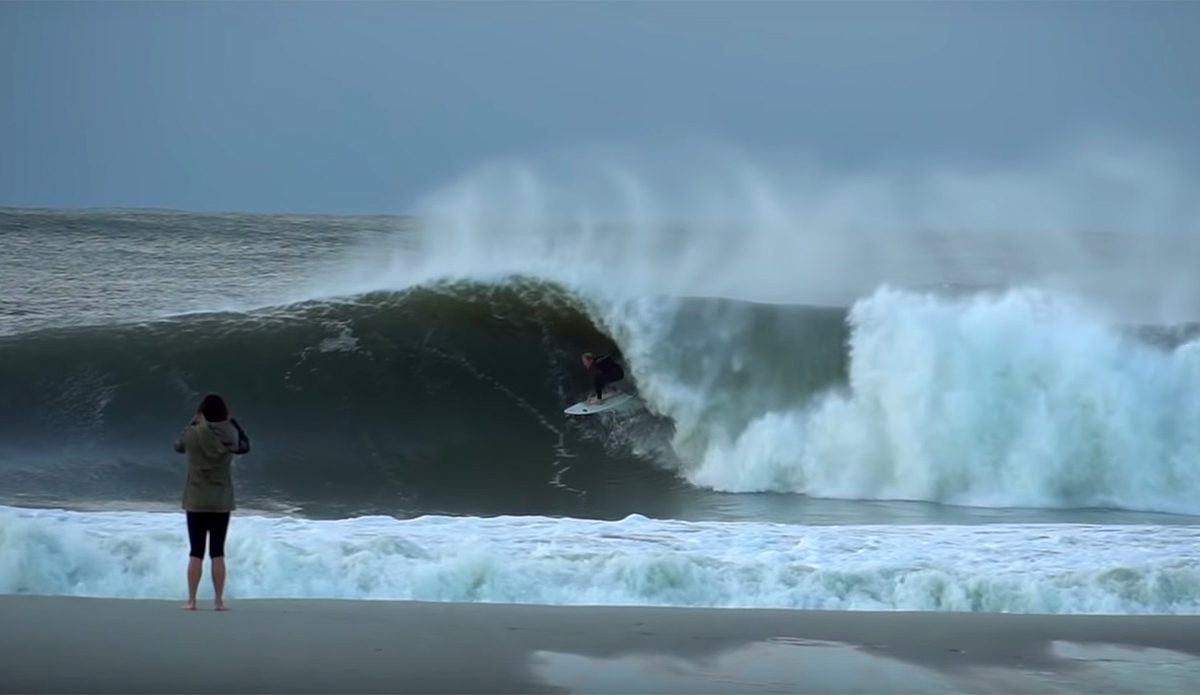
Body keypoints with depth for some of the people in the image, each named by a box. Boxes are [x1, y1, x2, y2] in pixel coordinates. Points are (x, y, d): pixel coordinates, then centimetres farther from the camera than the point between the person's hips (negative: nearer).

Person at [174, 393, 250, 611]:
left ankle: (191, 600, 1)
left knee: (196, 553, 2)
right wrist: (231, 421, 15)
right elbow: (245, 446, 17)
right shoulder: (230, 435, -6)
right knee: (218, 552, 4)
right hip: (222, 502, 1)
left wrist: (195, 421, 17)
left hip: (196, 502, -1)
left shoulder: (193, 434, -10)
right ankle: (219, 601, 3)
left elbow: (178, 446, 13)